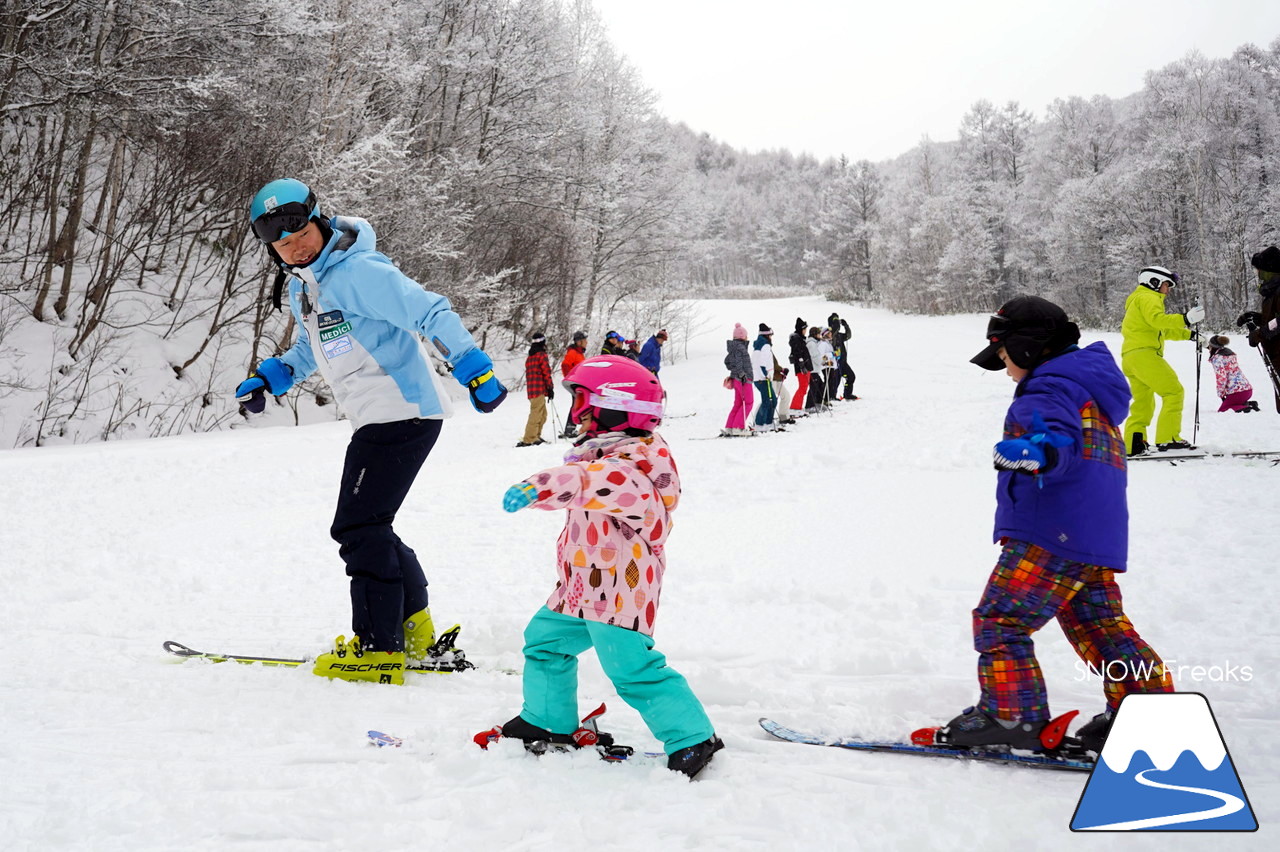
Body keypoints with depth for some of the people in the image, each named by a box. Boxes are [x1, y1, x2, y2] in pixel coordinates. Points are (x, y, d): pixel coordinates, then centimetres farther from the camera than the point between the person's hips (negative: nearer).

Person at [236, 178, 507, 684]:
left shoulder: (357, 272, -16)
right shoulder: (301, 287, 14)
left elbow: (431, 314, -22)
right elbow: (312, 350, 31)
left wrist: (474, 369, -30)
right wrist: (269, 378, 16)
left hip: (402, 414, -10)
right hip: (379, 420, 10)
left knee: (358, 528, -9)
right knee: (367, 528, 18)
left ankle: (378, 651, -2)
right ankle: (413, 629, 31)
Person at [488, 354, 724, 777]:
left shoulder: (630, 465, -22)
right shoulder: (606, 454, 12)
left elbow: (591, 481, -43)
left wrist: (537, 488, -52)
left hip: (620, 590, -11)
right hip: (582, 588, 11)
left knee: (633, 668, -12)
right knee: (545, 640, 20)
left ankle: (693, 738, -3)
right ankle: (550, 723, 34)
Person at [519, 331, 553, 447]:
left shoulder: (529, 357, 19)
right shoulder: (542, 355, -6)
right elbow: (546, 372, -10)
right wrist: (550, 388, -6)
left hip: (531, 389, 8)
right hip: (540, 389, -8)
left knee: (542, 415, 18)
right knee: (536, 414, -10)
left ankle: (535, 436, 21)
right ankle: (529, 440, -15)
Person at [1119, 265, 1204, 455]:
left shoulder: (1139, 299, 32)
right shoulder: (1148, 298, 0)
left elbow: (1162, 330, 35)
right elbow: (1157, 319, -20)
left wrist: (1188, 333, 29)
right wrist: (1185, 319, -27)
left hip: (1130, 357, 11)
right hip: (1143, 353, -11)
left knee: (1143, 403, 14)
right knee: (1173, 391, -13)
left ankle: (1132, 444, 9)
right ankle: (1168, 438, -19)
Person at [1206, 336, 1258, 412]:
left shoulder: (1217, 358, -6)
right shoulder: (1230, 353, 21)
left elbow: (1221, 377, -15)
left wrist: (1221, 394, -5)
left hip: (1236, 392, -8)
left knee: (1221, 411, 5)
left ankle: (1243, 407, -18)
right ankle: (1249, 404, 2)